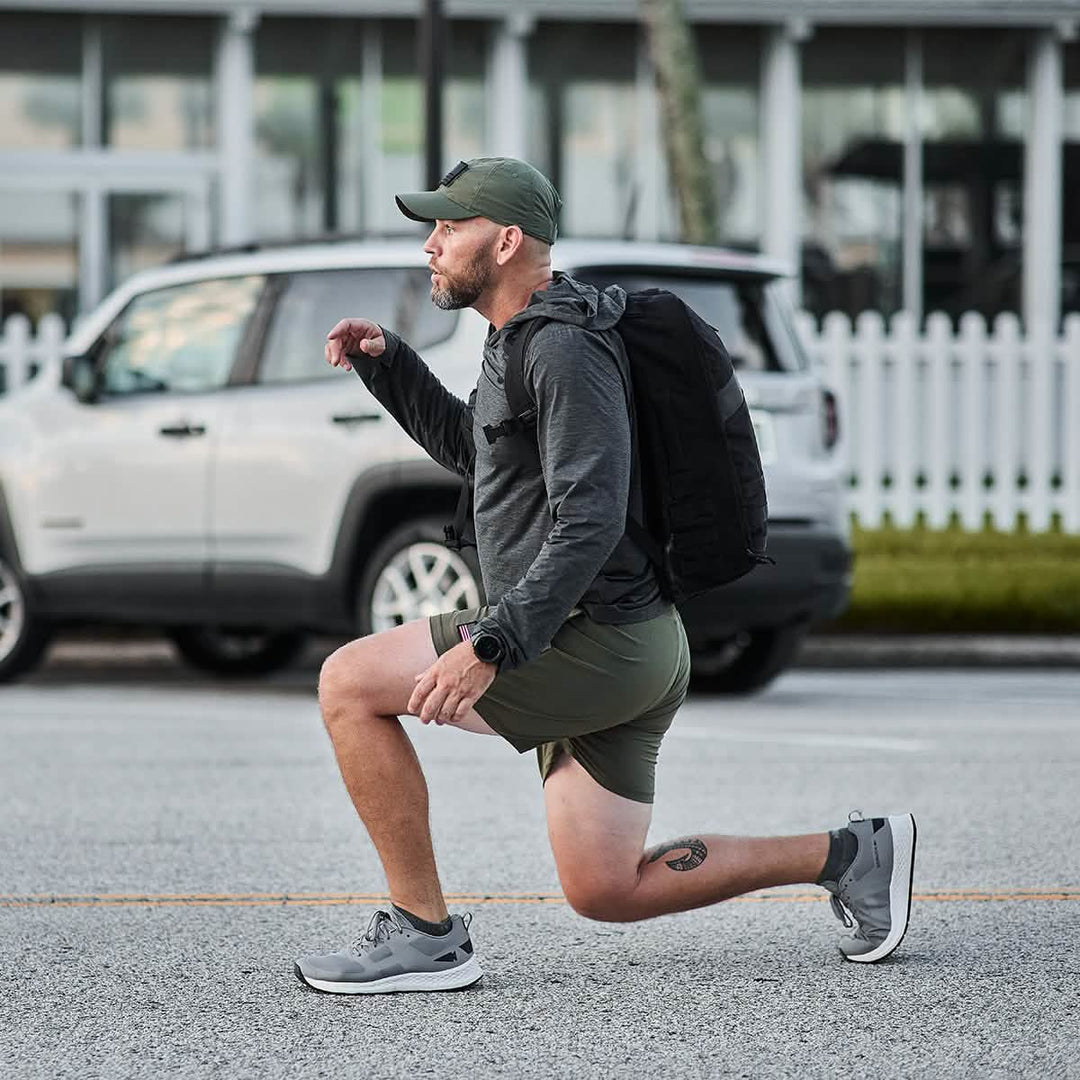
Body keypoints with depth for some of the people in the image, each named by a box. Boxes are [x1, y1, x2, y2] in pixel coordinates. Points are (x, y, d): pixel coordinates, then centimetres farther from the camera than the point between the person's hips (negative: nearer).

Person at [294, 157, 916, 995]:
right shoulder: (525, 339, 15)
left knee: (349, 683, -9)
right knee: (606, 892, 13)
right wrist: (386, 360, 20)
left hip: (593, 641, -10)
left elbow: (589, 522, -25)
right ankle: (852, 856, 16)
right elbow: (471, 449, 34)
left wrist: (491, 647, -30)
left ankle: (423, 932, -7)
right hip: (626, 654, 10)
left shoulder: (565, 347, -16)